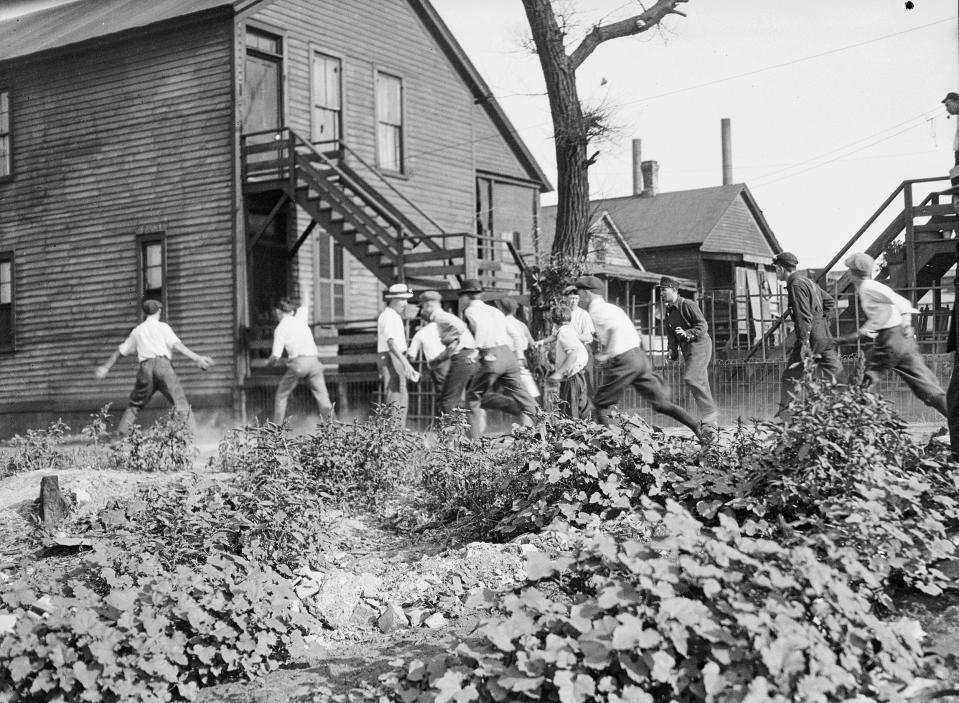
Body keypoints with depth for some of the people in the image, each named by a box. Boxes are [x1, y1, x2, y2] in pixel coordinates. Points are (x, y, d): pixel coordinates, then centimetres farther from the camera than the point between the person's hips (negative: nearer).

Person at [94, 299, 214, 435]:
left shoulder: (137, 330, 22)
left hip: (145, 367, 3)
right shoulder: (162, 327, 11)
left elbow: (120, 351, 28)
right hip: (162, 363, -3)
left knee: (135, 403, 16)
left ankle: (121, 433, 6)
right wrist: (197, 358, -11)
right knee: (179, 400, -6)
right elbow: (176, 344, -4)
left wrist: (106, 367, 39)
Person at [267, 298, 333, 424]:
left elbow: (276, 356, -3)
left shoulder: (280, 329, 2)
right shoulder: (300, 318, 15)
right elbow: (304, 306, 42)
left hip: (298, 362, -4)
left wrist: (268, 363, 16)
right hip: (313, 361, 4)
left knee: (282, 396, 12)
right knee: (322, 396, -1)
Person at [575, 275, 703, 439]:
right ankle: (698, 430, 0)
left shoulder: (596, 310, -3)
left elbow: (615, 327, -23)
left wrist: (607, 353, -16)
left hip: (624, 361, -8)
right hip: (639, 356, 8)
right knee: (661, 403, 7)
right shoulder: (612, 308, 22)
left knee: (600, 404, 7)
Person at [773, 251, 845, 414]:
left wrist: (804, 342, -22)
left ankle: (784, 414, 2)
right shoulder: (807, 281, 18)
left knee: (789, 377, 0)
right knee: (837, 376, 5)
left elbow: (804, 315, -19)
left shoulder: (796, 285, -11)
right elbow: (830, 302, 25)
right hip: (825, 337, 9)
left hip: (811, 339, -9)